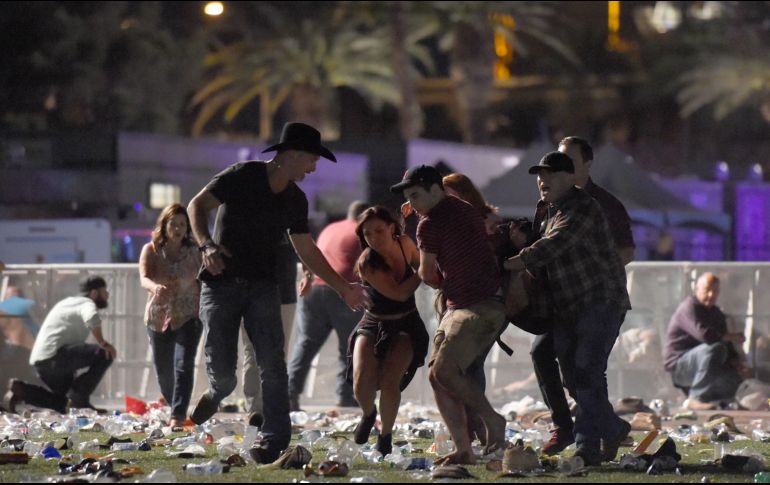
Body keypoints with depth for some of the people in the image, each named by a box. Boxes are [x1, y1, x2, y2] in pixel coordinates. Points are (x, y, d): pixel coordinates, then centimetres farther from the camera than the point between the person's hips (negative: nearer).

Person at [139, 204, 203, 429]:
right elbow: (144, 278, -17)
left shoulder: (194, 253, 1)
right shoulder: (151, 250, -1)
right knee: (163, 369, 7)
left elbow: (202, 283, 6)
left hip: (188, 317, -2)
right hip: (158, 318, 2)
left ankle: (178, 416, -23)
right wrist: (155, 287, -39)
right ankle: (175, 409, 30)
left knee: (183, 365, -18)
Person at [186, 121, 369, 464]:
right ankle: (217, 392, 29)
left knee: (272, 364, -12)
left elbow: (307, 251, 18)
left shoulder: (295, 200, 10)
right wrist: (206, 244, -27)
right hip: (221, 282, -4)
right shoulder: (241, 177, -8)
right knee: (222, 370, -7)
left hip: (262, 285, 4)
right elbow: (197, 206, -10)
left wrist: (342, 287, 15)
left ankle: (275, 441, -10)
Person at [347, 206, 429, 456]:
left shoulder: (405, 244, -8)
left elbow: (421, 266, 13)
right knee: (362, 382, -22)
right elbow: (398, 293, -27)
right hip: (374, 324, -2)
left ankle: (386, 436, 3)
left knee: (389, 380, -21)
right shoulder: (367, 263, -21)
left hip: (406, 326, 2)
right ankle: (368, 414, 15)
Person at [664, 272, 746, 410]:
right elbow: (704, 334, -28)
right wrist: (732, 337, -15)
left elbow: (727, 347, 15)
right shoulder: (689, 308, -12)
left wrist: (737, 366, -4)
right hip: (679, 365, -7)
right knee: (715, 348, -34)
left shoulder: (717, 314, 16)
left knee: (736, 378, -16)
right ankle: (696, 399, -28)